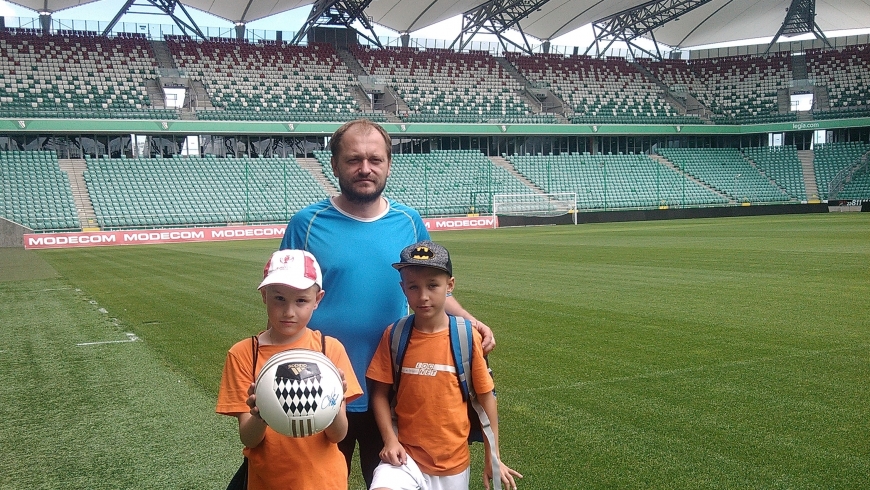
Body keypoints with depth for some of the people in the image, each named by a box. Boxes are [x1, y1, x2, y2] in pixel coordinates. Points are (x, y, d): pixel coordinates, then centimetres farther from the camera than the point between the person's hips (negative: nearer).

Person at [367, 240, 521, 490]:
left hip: (453, 461, 1)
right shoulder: (394, 335, -6)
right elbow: (380, 393, 1)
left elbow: (485, 397, -1)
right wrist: (390, 439, -11)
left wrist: (493, 459, 2)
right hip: (406, 454, 0)